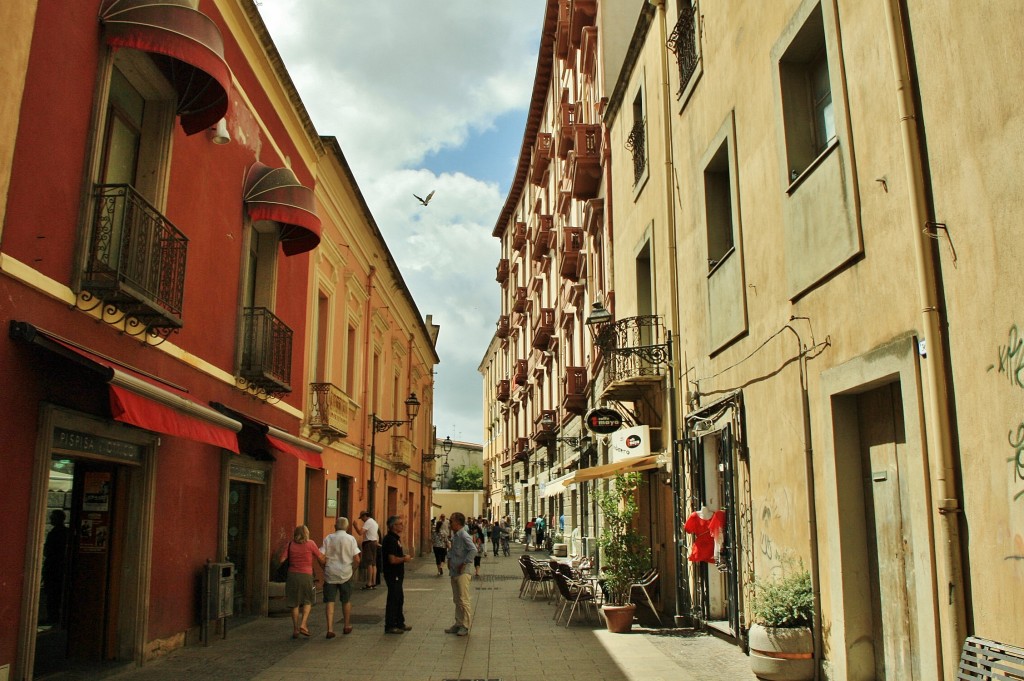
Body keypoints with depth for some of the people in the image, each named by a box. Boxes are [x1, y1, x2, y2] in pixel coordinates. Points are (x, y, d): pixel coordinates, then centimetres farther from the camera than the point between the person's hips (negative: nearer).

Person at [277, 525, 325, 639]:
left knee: (295, 603, 11)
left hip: (292, 575, 2)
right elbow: (321, 558, 0)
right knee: (307, 601, 16)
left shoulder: (290, 544, 1)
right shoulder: (310, 544, -4)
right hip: (306, 575, -2)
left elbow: (281, 559, -4)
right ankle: (303, 624, 0)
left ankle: (295, 629, 13)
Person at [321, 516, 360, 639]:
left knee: (330, 602, 4)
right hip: (345, 574, 0)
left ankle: (330, 629, -4)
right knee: (346, 601, 16)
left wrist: (325, 568, 10)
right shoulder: (350, 539, -5)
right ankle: (347, 626, 29)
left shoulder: (328, 538, -2)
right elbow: (356, 559, -9)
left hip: (330, 574, 0)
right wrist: (353, 567, 9)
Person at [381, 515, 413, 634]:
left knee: (399, 598, 18)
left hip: (397, 574, 11)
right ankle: (389, 626, 6)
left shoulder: (395, 538, 12)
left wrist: (404, 556, 7)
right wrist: (404, 559, -13)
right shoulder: (390, 539, -21)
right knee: (393, 599, -2)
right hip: (392, 574, -11)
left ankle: (399, 623, 28)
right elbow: (392, 559, -27)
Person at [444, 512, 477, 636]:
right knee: (456, 600, 15)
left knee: (463, 600, -4)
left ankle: (466, 626, 5)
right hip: (454, 572, 9)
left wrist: (464, 563, -21)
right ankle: (458, 624, 24)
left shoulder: (464, 536, -17)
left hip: (462, 573, -9)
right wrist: (449, 559, 12)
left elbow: (473, 550, -27)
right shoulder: (455, 536, 11)